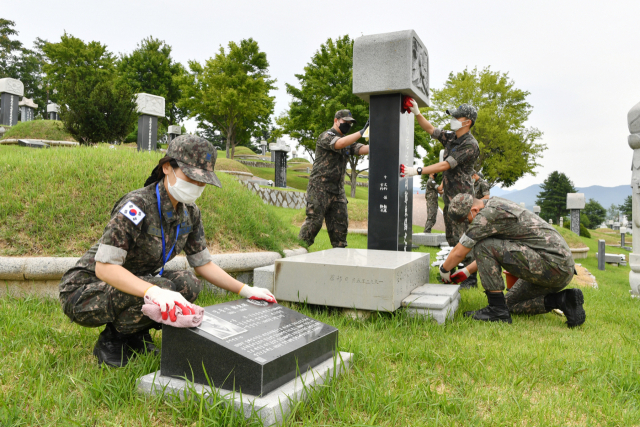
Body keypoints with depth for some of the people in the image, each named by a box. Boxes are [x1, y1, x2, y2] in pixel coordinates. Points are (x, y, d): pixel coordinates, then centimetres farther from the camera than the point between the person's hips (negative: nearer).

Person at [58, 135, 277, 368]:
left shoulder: (190, 212, -4)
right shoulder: (137, 206, -28)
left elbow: (203, 264, 3)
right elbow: (104, 267, -32)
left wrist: (246, 291, -7)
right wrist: (153, 292, -47)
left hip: (132, 283, 7)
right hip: (84, 292, -7)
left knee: (189, 284, -16)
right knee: (162, 289, -31)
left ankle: (135, 335, 6)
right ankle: (111, 341, -4)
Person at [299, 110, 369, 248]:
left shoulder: (348, 140, 19)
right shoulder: (326, 136, -5)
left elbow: (362, 149, 3)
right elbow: (340, 144, -26)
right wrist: (362, 131, -27)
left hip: (338, 190, 8)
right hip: (320, 188, -7)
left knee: (341, 223, 7)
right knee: (314, 221, -8)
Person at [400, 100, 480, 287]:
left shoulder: (470, 145, -17)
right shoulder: (451, 137, 9)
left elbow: (445, 165, -23)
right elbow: (430, 129, 17)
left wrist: (417, 171, -26)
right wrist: (416, 112, 3)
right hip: (449, 196, 9)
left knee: (463, 238, -7)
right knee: (452, 237, 14)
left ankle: (471, 278, 2)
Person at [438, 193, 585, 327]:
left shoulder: (488, 213, -15)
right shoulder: (496, 205, 16)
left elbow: (459, 252, -9)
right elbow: (488, 255, 27)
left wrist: (444, 270, 10)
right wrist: (465, 272, 26)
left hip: (551, 265, -11)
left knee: (481, 246, -14)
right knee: (511, 303, 22)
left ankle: (497, 310, -9)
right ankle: (562, 300, 6)